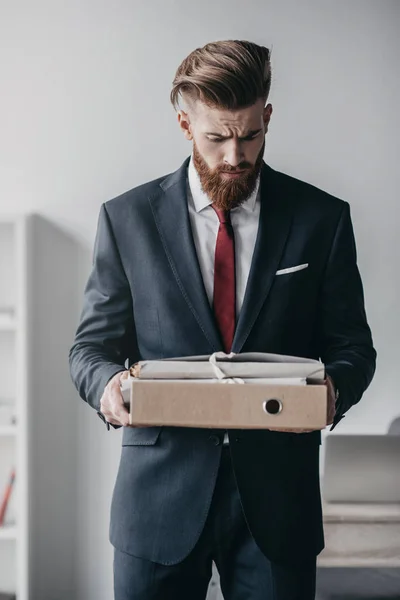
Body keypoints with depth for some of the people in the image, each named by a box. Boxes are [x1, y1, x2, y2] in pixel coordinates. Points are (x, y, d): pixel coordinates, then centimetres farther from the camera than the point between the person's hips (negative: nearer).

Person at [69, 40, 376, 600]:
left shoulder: (322, 218, 2)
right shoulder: (127, 218, 2)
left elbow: (351, 344, 6)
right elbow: (93, 344, 6)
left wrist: (333, 388, -17)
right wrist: (107, 383, -18)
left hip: (276, 496, 0)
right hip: (160, 494, 0)